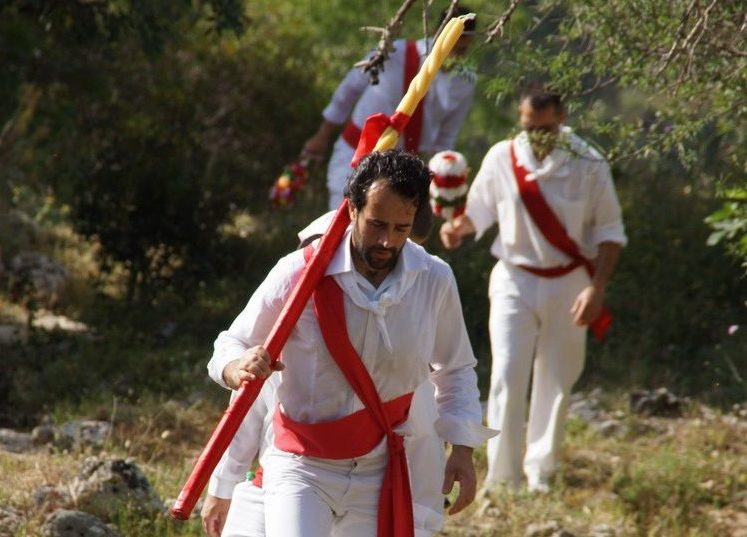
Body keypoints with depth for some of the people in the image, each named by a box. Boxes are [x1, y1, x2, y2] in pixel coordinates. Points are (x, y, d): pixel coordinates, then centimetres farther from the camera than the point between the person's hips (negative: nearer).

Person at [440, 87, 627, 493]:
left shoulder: (588, 166, -9)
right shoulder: (501, 158, -7)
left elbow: (609, 231, -3)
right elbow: (480, 209, 7)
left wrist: (597, 288, -13)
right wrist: (458, 227, -16)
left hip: (568, 286, 0)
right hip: (515, 280, 0)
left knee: (556, 382, 9)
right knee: (506, 378, -10)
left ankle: (540, 473, 24)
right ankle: (502, 476, -4)